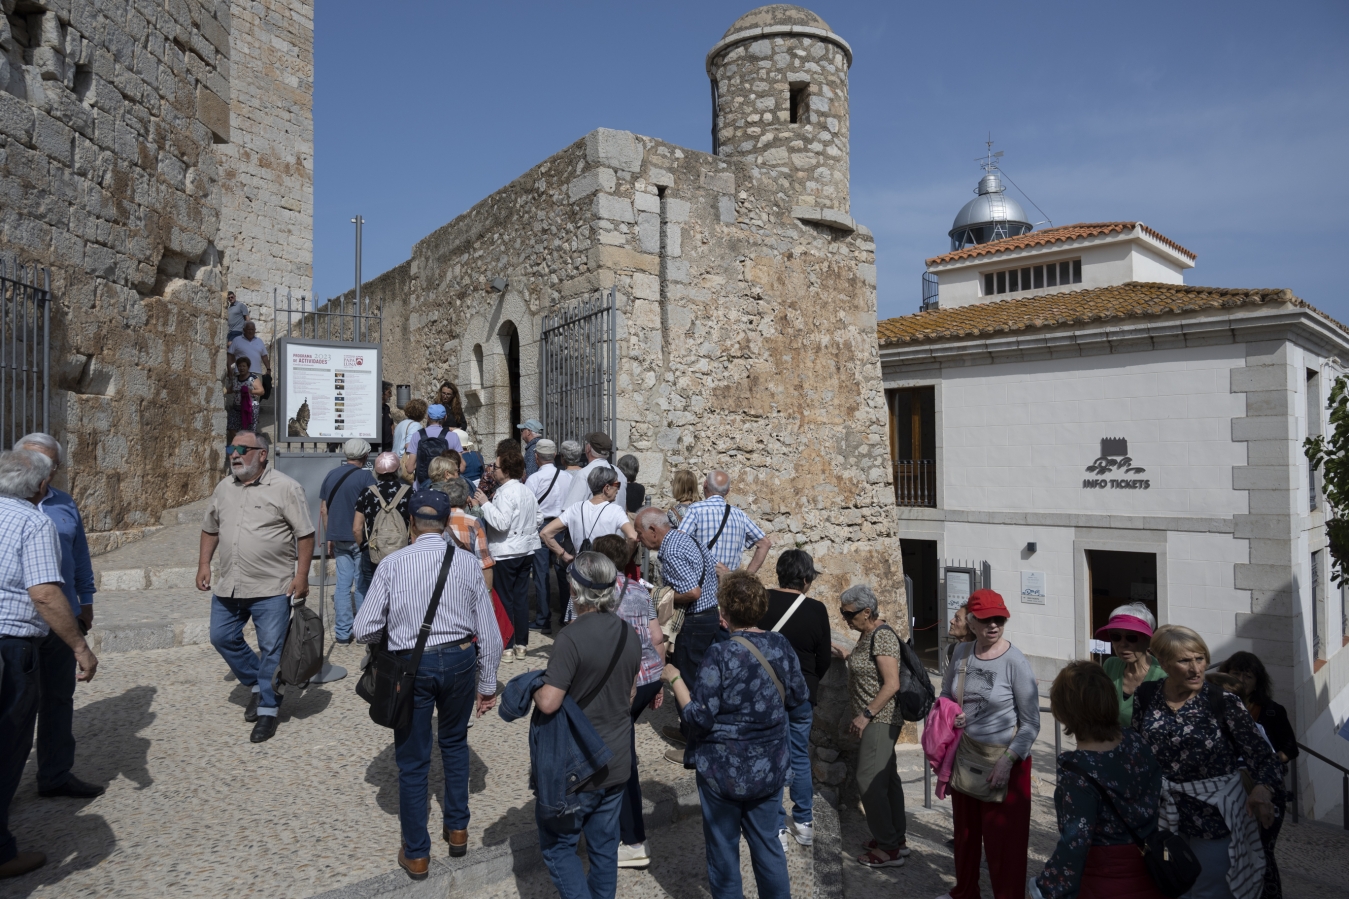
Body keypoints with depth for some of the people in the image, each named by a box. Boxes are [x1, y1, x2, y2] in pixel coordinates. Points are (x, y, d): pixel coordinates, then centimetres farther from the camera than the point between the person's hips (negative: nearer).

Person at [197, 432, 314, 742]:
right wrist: (204, 564, 11)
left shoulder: (285, 488, -11)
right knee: (222, 638, 14)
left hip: (272, 588, -6)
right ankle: (257, 684, 34)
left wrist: (301, 576, -15)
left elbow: (305, 534, -11)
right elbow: (210, 529, 20)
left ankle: (267, 710, 16)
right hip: (228, 586, 7)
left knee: (271, 649, 1)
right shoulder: (224, 487, 9)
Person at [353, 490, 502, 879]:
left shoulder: (392, 564, -8)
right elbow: (489, 632, -2)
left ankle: (416, 854, 32)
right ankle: (457, 829, 40)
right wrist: (488, 684, 9)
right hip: (459, 660, 2)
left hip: (412, 665, -2)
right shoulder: (467, 562, -5)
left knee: (412, 761, 15)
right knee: (454, 743, 28)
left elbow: (364, 629, -6)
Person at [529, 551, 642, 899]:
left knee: (557, 844, 13)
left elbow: (549, 702, -26)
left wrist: (534, 688, -7)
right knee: (604, 845, 19)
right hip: (617, 763, 6)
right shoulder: (629, 635, -1)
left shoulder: (571, 637, -23)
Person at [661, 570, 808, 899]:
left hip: (724, 770, -5)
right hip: (770, 767, 5)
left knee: (723, 848, 13)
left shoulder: (719, 655, -21)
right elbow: (799, 697, 8)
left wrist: (675, 679, -9)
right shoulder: (782, 646, -5)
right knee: (767, 842, 19)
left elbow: (699, 719, -20)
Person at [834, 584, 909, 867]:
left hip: (880, 721, -10)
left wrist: (865, 715, -23)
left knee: (869, 782, -4)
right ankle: (898, 839, 28)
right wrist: (851, 655, 12)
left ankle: (888, 849, 6)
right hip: (877, 720, 10)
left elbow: (892, 684, -25)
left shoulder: (882, 636, -21)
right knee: (887, 778, 17)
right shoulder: (868, 633, 8)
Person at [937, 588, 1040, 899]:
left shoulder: (1015, 662, -17)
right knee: (965, 831, 20)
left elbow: (1031, 723, -13)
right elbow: (945, 694, 13)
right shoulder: (961, 654, -3)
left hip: (1005, 760, -5)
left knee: (1003, 839, 4)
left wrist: (1007, 761, -20)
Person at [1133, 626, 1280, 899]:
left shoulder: (1224, 704, -13)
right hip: (1163, 821, 3)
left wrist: (1262, 789, -34)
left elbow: (1262, 756, -16)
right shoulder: (1145, 697, -5)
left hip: (1214, 821, -3)